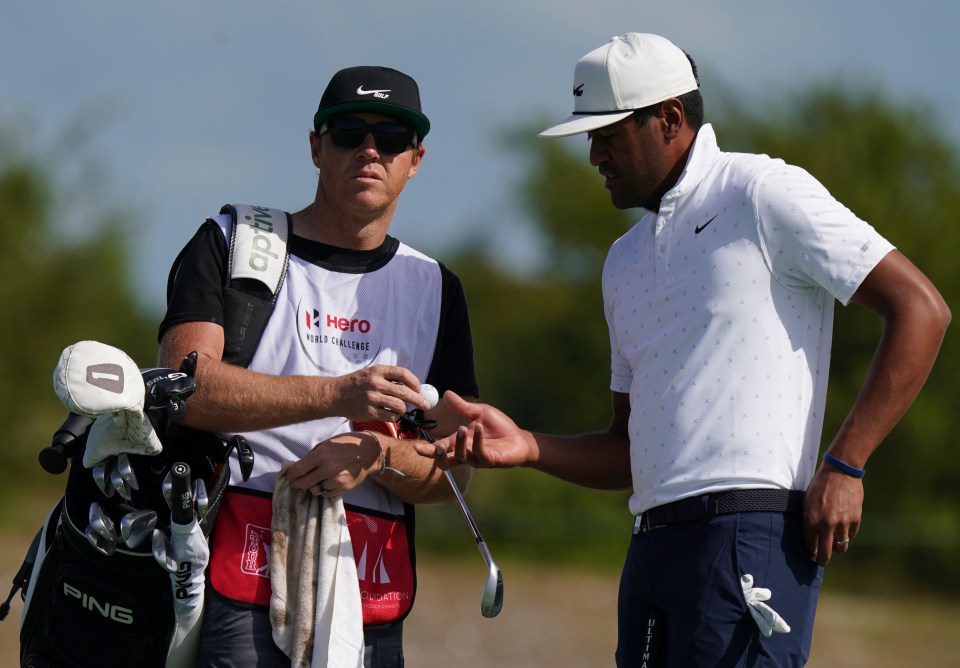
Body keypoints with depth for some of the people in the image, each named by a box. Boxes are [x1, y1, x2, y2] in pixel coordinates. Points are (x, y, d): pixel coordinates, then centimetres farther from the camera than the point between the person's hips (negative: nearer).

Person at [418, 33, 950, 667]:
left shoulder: (763, 194, 0)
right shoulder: (626, 261, 24)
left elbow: (919, 307, -6)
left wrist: (843, 467, -11)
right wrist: (525, 446, 7)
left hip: (750, 536, -8)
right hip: (653, 544, 8)